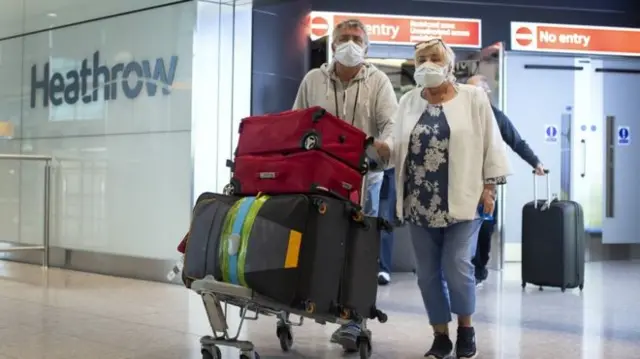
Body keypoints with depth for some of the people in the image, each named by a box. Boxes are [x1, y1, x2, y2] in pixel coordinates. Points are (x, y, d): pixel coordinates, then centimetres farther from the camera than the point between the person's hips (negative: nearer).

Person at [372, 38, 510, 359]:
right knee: (428, 272, 7)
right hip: (419, 203, 4)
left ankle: (466, 328, 17)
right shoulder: (408, 102, 11)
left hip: (461, 200, -3)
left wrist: (489, 186, -4)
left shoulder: (473, 98, 1)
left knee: (457, 267, -7)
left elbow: (490, 143, 1)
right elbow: (398, 146, 10)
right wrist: (382, 148, -12)